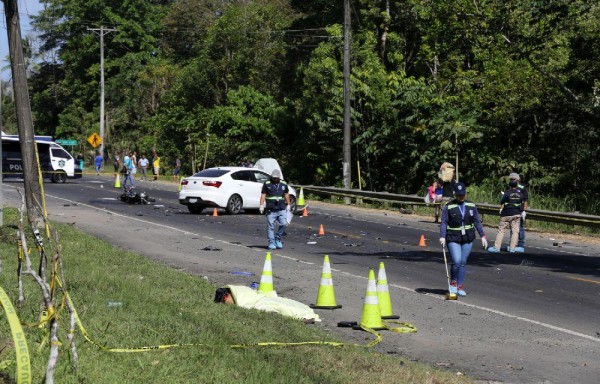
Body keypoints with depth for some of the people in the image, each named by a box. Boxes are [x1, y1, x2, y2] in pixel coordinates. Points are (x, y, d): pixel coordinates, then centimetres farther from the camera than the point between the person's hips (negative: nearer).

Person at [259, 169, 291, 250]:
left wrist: (288, 205, 21)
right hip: (270, 210, -2)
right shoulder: (267, 184, 4)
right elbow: (263, 195, 3)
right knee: (270, 226, -3)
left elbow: (287, 195, 22)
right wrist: (261, 205, -5)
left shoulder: (283, 184, 12)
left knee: (283, 224, -8)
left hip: (281, 209, 2)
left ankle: (278, 239, 12)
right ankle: (271, 243, 3)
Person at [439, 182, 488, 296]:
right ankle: (453, 283, 10)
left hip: (468, 239, 3)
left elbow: (477, 222, 8)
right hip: (453, 239, -3)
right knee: (456, 261, -14)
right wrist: (442, 236, -19)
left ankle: (460, 287, 15)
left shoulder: (471, 206, 6)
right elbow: (444, 222, -6)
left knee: (463, 262, 5)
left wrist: (483, 236, 1)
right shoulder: (449, 207, -4)